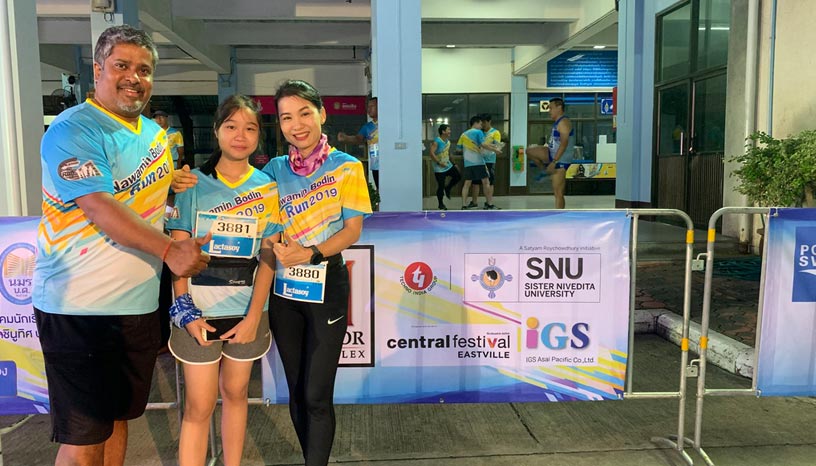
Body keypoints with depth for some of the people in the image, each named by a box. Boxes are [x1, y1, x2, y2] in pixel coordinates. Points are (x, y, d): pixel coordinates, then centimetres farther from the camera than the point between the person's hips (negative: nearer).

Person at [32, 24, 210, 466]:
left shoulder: (155, 133, 13)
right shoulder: (72, 130, -11)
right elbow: (99, 207, -24)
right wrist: (169, 250, -29)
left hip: (139, 305, 7)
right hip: (77, 308, -7)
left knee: (119, 417, 19)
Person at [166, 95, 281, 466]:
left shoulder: (267, 188, 2)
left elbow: (268, 256, -2)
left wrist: (253, 316, -8)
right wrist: (184, 309, -11)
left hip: (247, 310, 2)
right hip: (199, 308, -2)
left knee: (235, 393, 14)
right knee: (199, 405, 2)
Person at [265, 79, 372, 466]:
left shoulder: (347, 167, -5)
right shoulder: (275, 169, 5)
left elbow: (353, 230, -8)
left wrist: (311, 254, -22)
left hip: (326, 288, -4)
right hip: (283, 288, 4)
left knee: (316, 396, -2)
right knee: (297, 392, 14)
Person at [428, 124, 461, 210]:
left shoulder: (448, 141, 6)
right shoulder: (436, 141, -18)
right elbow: (431, 153, -27)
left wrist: (453, 163, 14)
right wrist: (439, 162, -30)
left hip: (448, 165, 7)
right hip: (439, 169, -7)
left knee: (458, 177, 3)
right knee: (441, 186, -2)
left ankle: (447, 189, 27)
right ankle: (441, 204, 14)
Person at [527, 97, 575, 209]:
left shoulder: (563, 122, -16)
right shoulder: (557, 122, 15)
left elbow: (564, 143, -25)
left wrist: (554, 161, -28)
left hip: (561, 159, -9)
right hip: (553, 154, 9)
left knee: (558, 192, -8)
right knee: (530, 151, 0)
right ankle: (544, 170, 17)